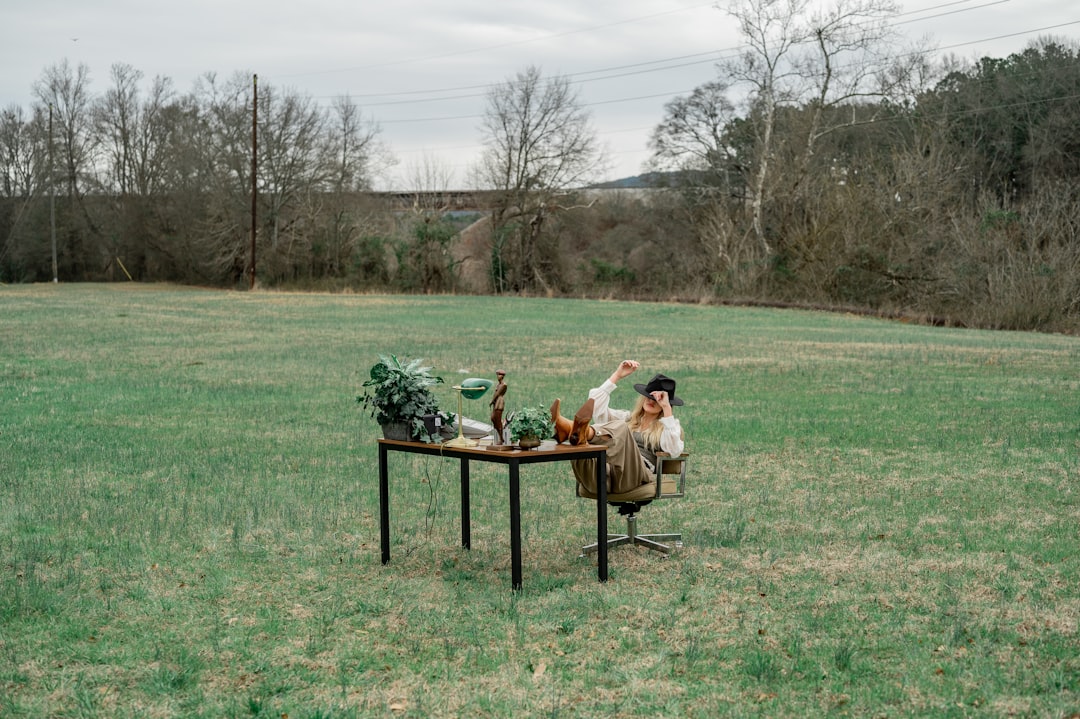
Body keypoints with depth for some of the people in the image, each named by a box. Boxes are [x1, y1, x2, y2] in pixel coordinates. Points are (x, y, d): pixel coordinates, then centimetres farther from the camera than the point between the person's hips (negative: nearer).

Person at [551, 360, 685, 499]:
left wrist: (666, 408, -1)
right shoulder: (626, 417, 33)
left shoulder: (668, 425, 23)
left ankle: (583, 432, -62)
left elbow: (674, 450, -2)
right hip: (602, 477, 4)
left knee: (621, 428, -32)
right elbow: (596, 408, 16)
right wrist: (617, 376, 16)